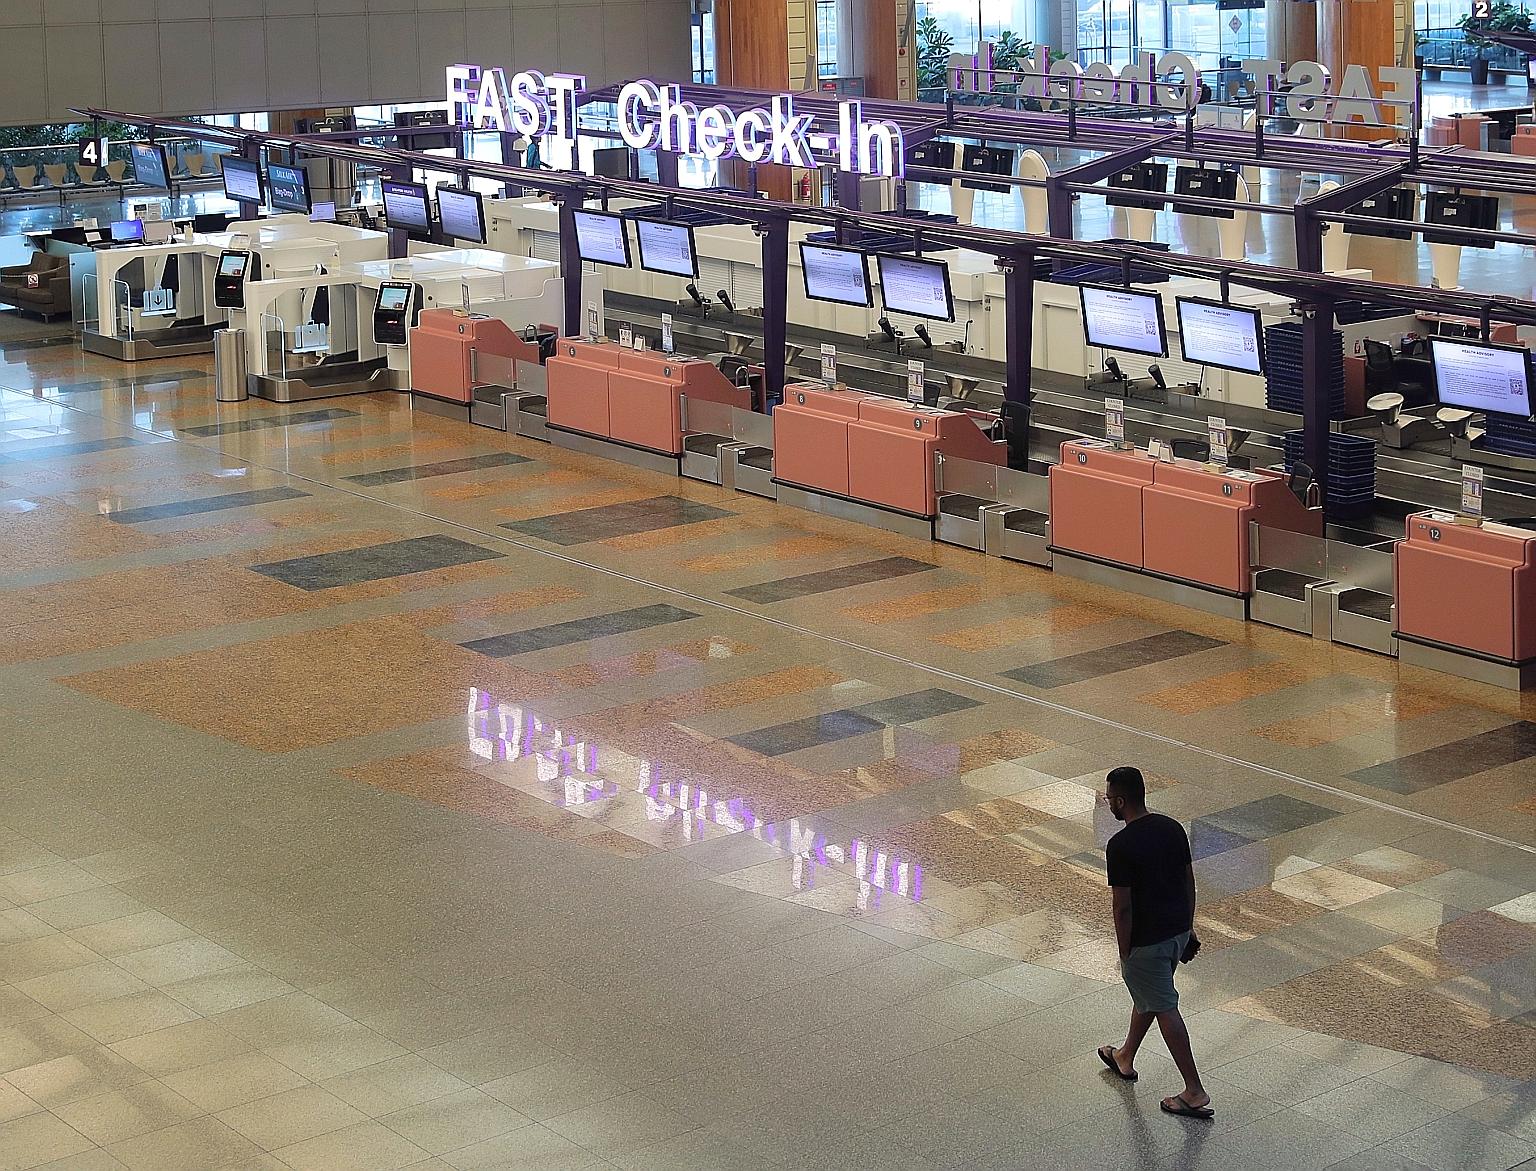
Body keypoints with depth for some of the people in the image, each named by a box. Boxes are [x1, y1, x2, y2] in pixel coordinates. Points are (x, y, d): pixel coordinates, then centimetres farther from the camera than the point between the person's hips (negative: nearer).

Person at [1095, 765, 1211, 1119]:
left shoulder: (1121, 846, -22)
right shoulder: (1172, 828, -1)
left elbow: (1123, 907, -19)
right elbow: (1189, 884, 7)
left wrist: (1125, 954, -9)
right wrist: (1188, 930, 18)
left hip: (1146, 941, -8)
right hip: (1178, 931, 8)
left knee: (1165, 1010, 2)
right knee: (1145, 995, 27)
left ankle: (1195, 1093, 5)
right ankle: (1125, 1057, 47)